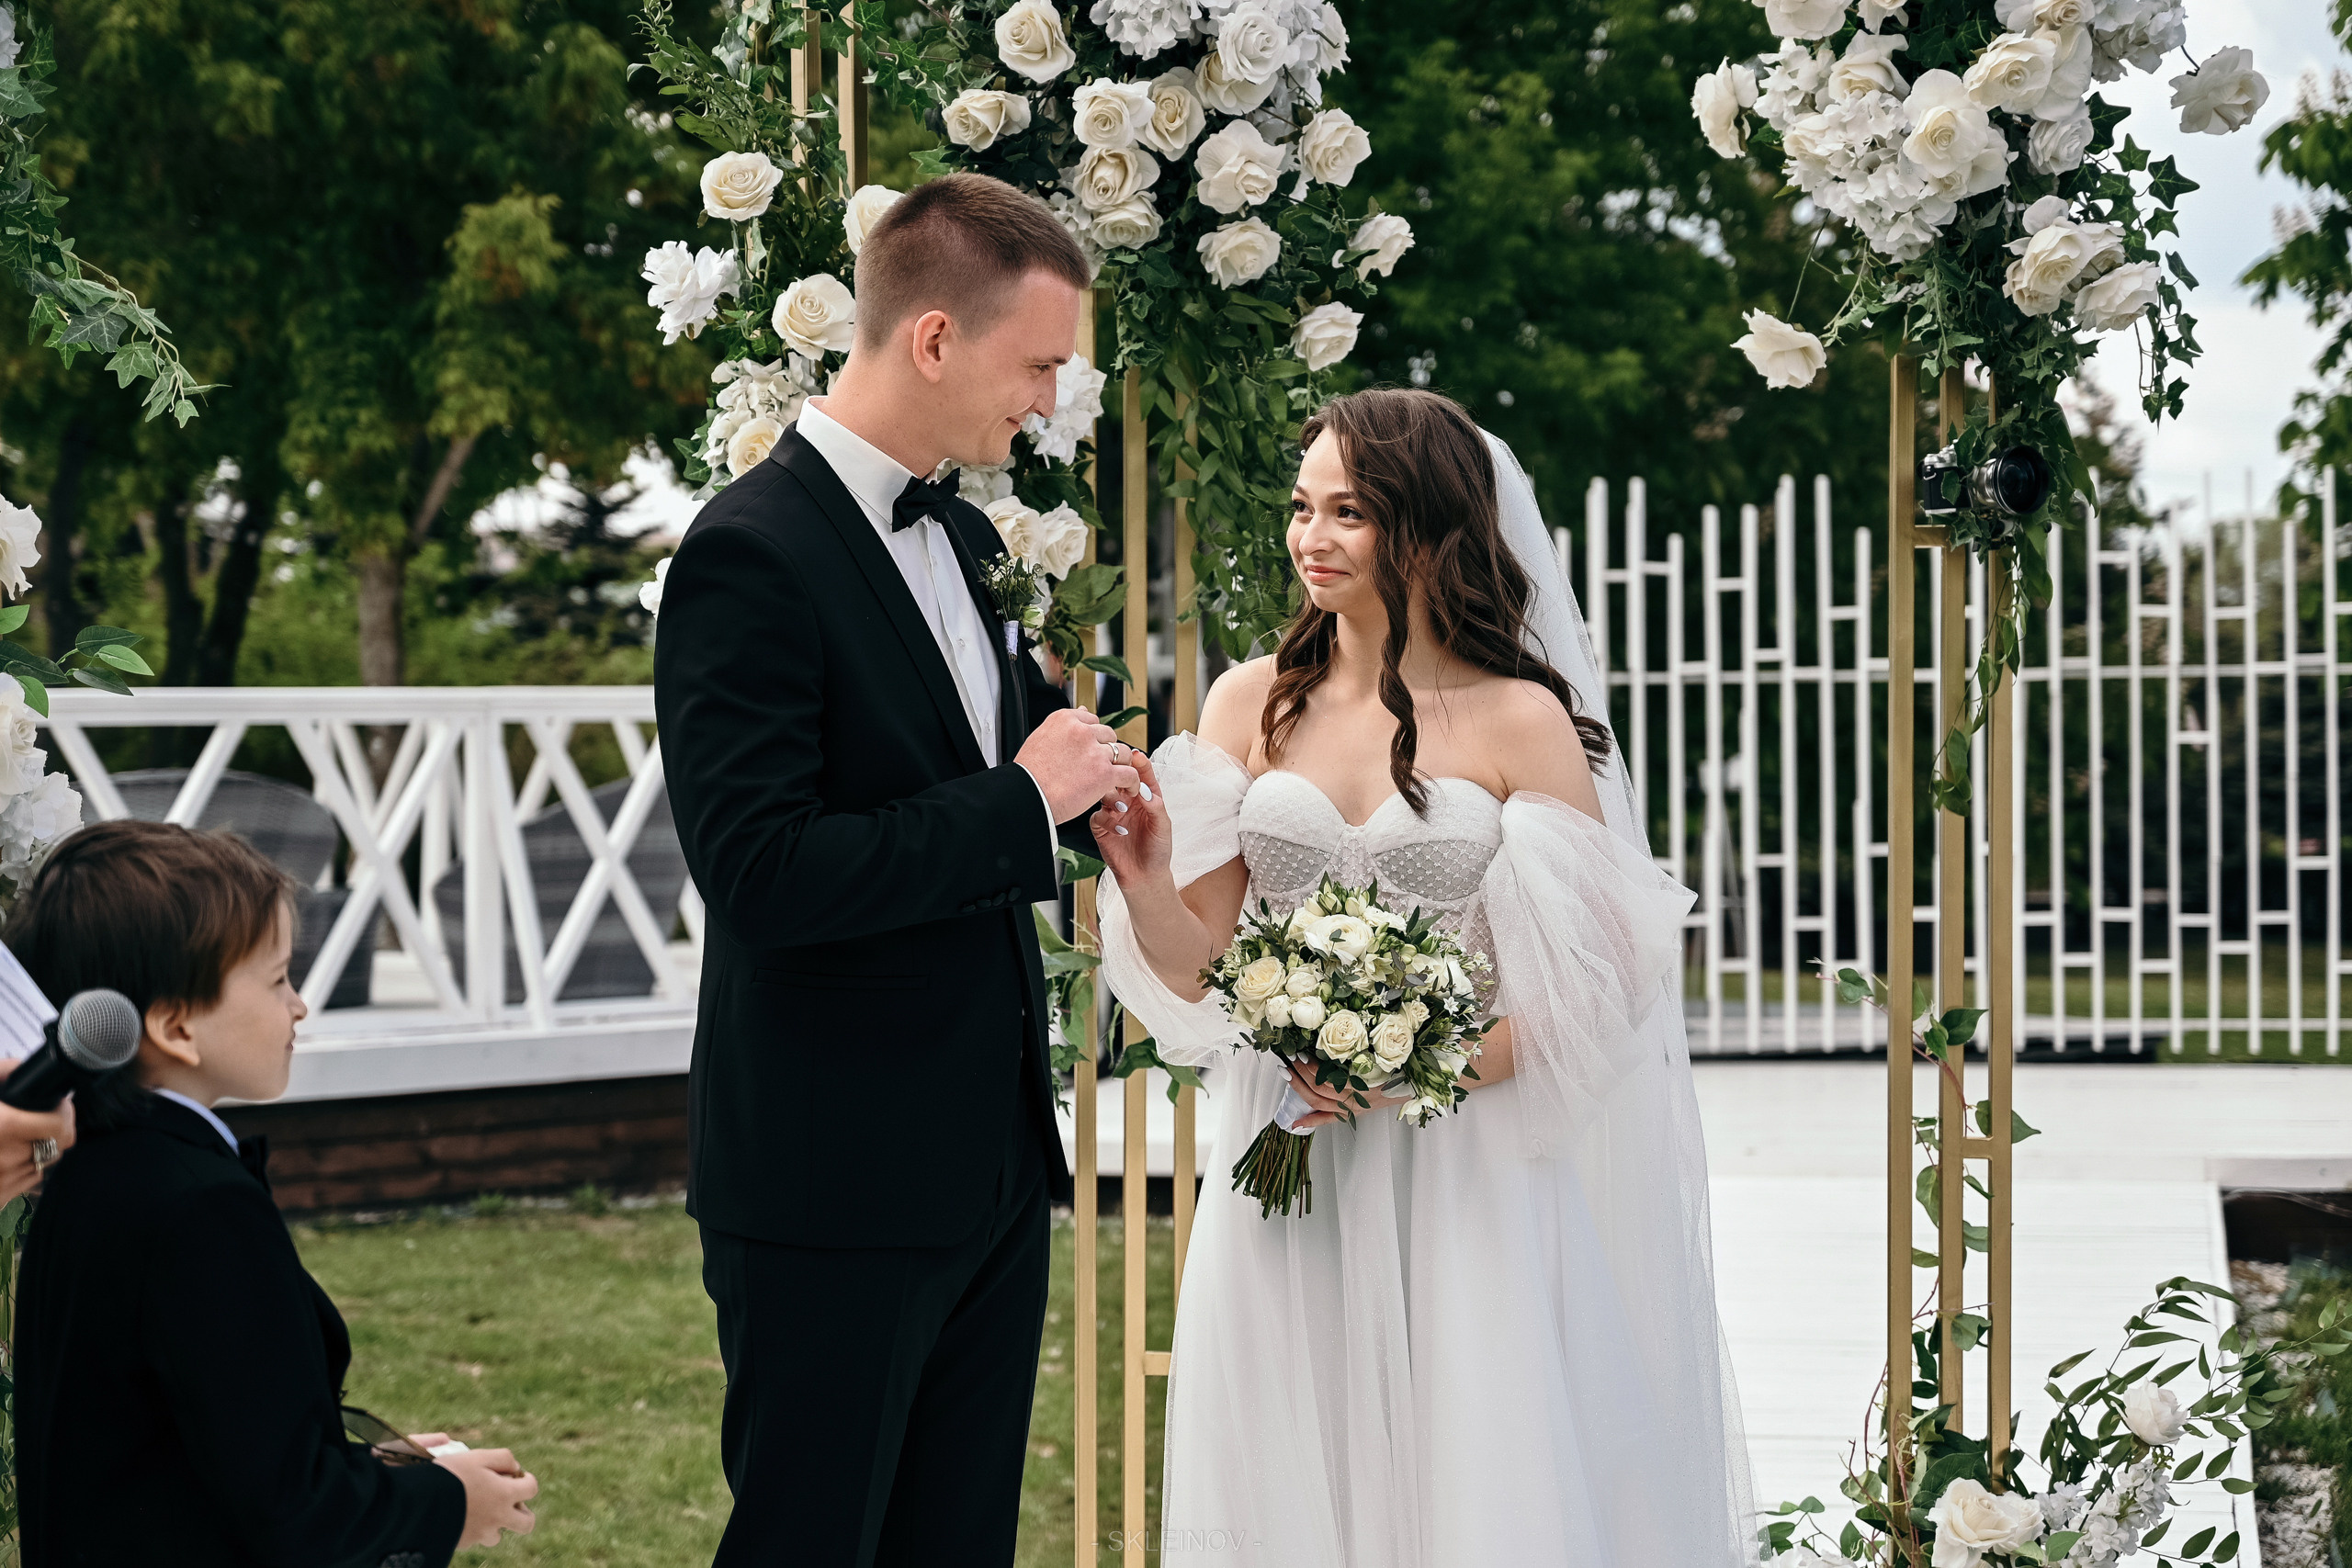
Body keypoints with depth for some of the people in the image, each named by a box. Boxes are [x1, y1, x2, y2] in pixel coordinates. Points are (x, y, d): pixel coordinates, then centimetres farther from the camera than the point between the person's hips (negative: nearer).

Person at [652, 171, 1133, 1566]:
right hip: (836, 1183, -8)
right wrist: (1022, 799, -19)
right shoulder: (751, 556, -16)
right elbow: (760, 874, -25)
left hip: (994, 1170, 9)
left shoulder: (965, 537, 12)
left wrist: (1086, 774, 6)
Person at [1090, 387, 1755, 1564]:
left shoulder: (1521, 722, -3)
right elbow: (1196, 966, 5)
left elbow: (1591, 979, -5)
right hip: (1284, 1170, 3)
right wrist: (1147, 882, -16)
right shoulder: (1252, 703, 6)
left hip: (1461, 1180, -3)